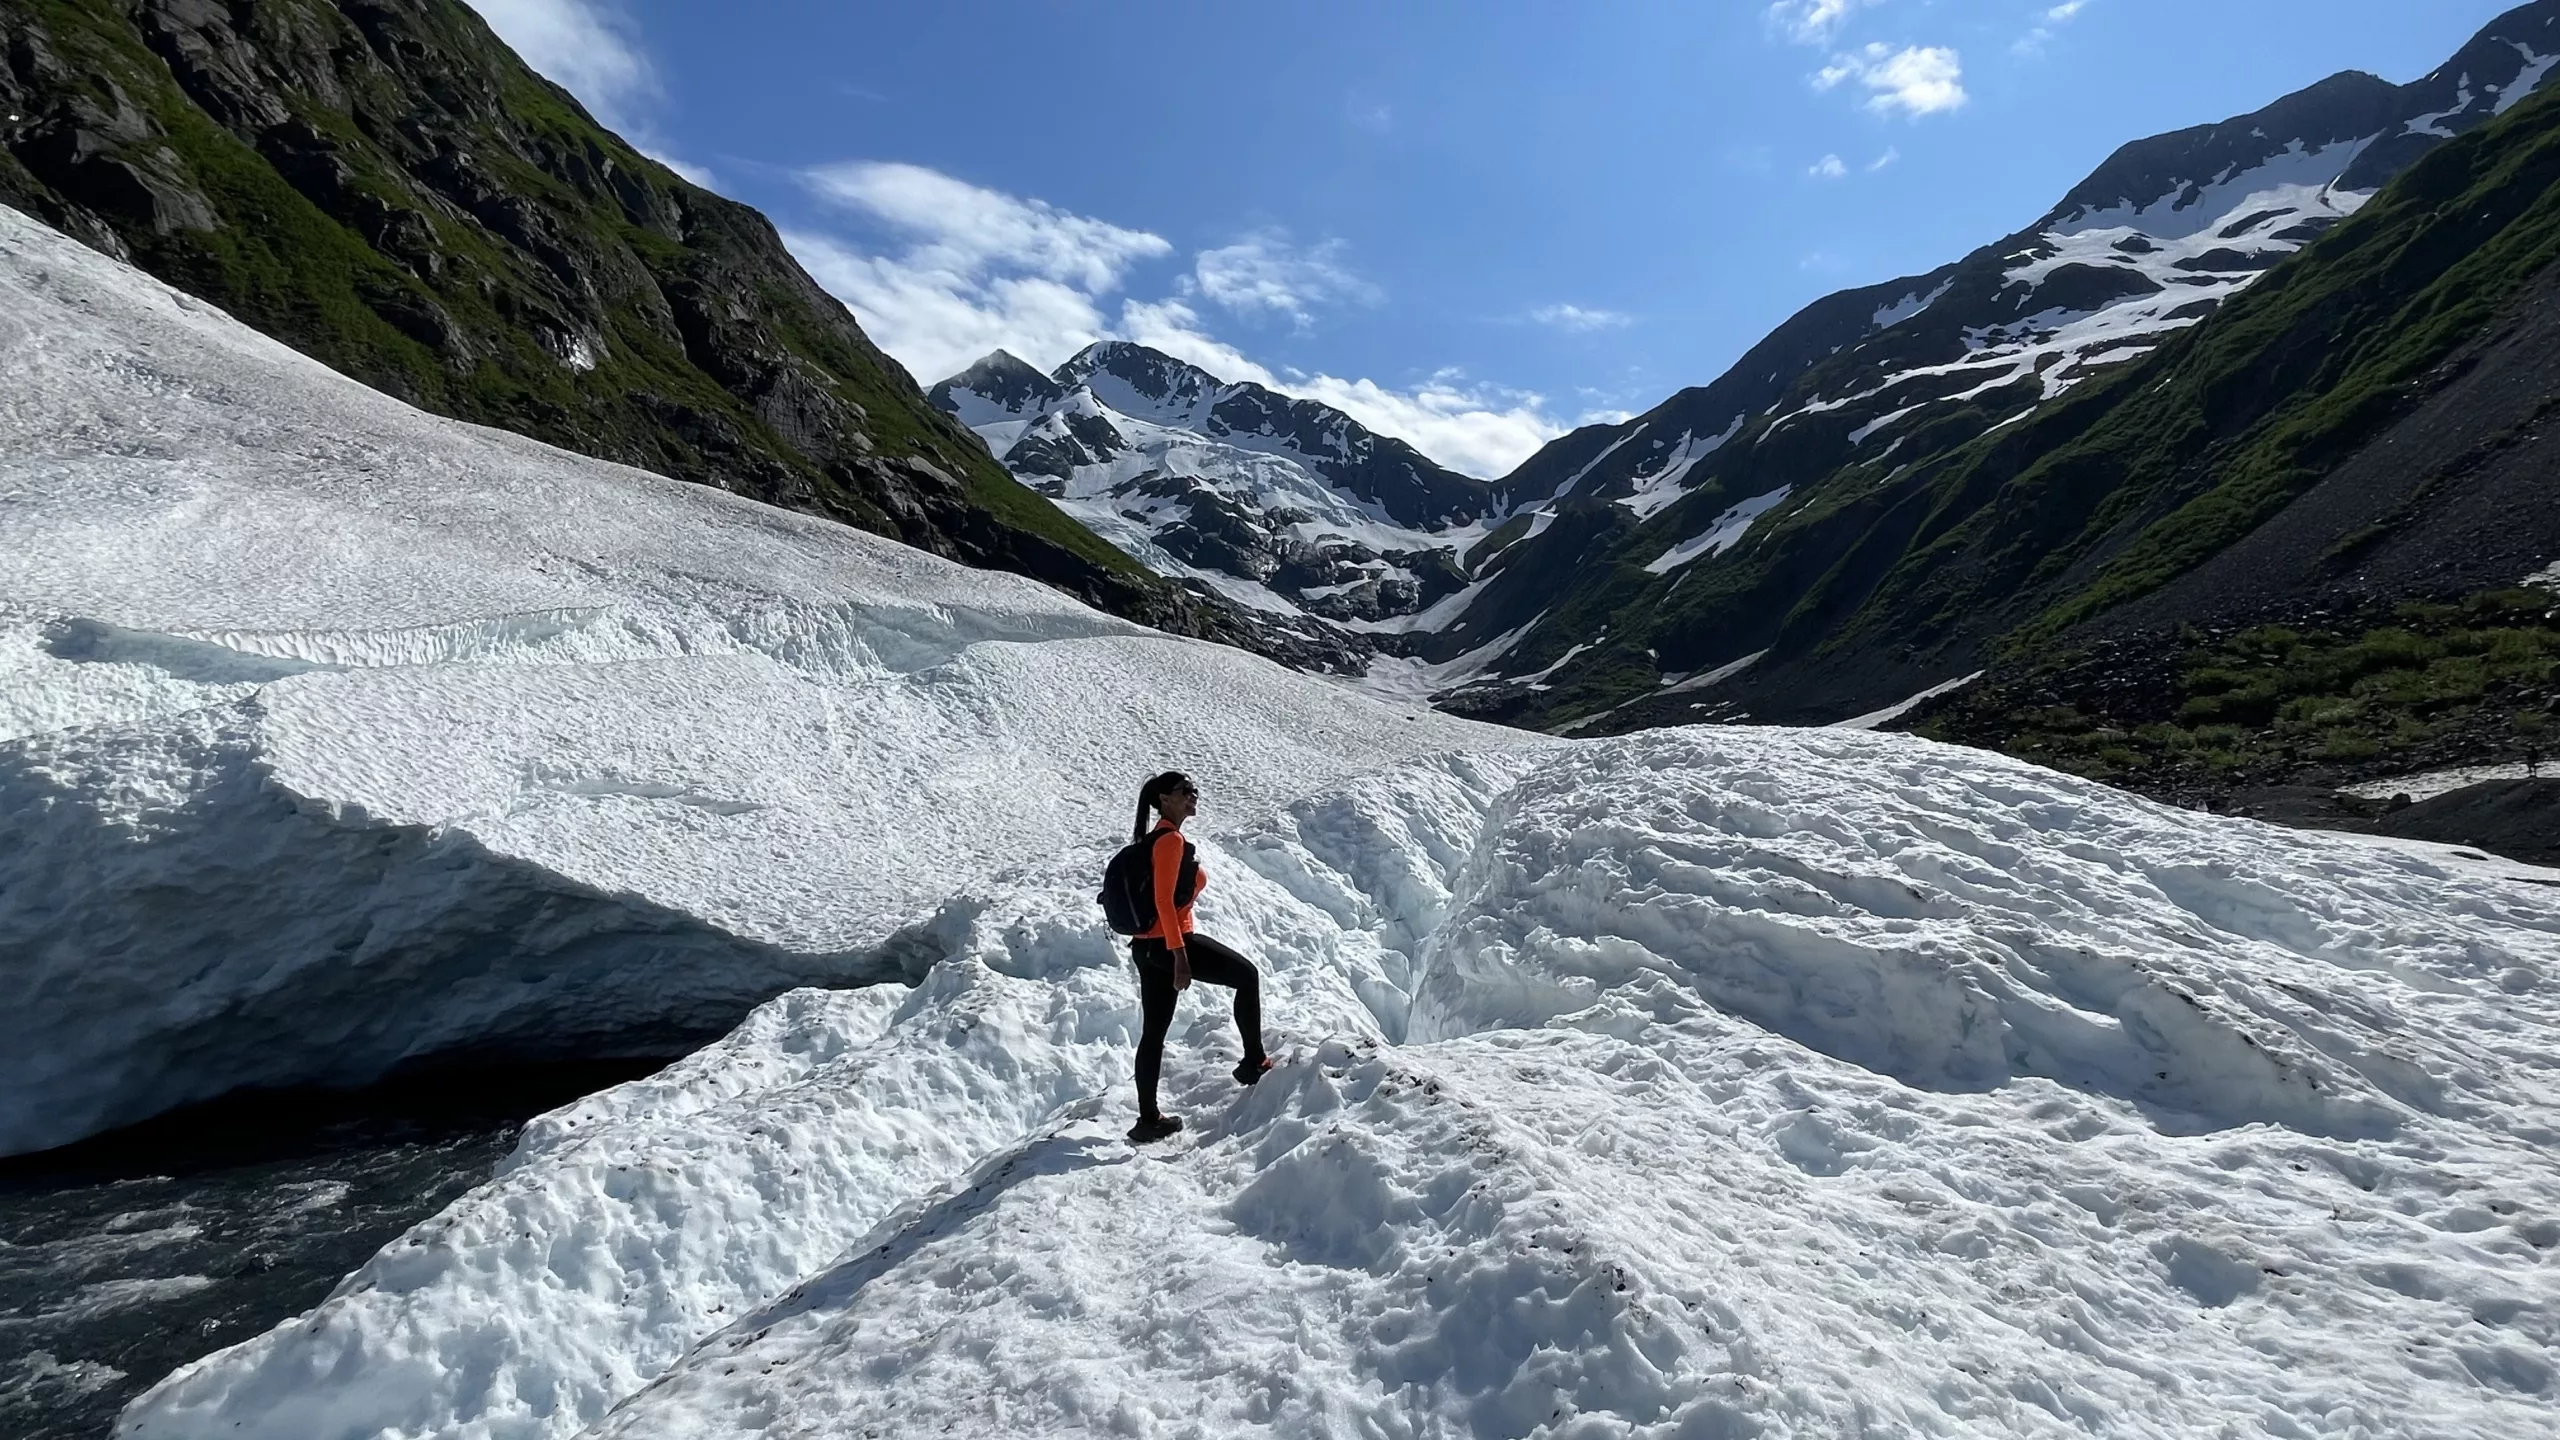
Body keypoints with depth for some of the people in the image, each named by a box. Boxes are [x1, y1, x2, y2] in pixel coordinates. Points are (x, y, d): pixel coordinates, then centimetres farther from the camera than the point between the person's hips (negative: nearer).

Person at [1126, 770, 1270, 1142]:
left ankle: (1148, 1119, 17)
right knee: (1247, 975, 6)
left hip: (1146, 945, 10)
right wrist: (1179, 954, -24)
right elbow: (1164, 900, -21)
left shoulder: (1158, 839, 16)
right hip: (1169, 942, -10)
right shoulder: (1171, 839, -13)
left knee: (1154, 1031, 12)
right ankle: (1253, 1063, 11)